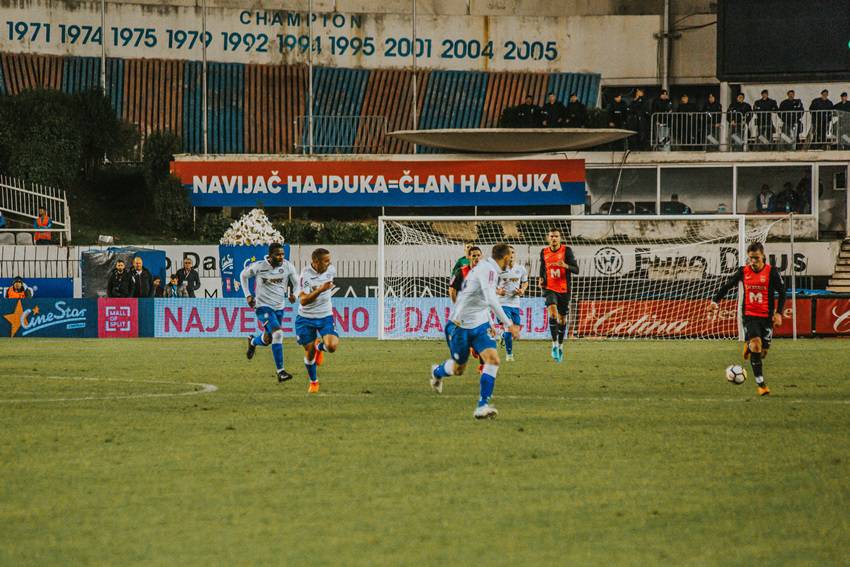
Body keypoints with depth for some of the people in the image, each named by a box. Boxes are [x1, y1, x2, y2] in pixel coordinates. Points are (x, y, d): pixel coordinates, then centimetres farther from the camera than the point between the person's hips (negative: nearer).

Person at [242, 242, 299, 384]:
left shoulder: (287, 266, -6)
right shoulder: (258, 266, -13)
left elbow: (296, 282, 7)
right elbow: (243, 275, 6)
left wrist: (293, 294, -13)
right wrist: (247, 295, 1)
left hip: (279, 307, 5)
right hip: (263, 306, -5)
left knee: (267, 340, 17)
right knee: (277, 333, -24)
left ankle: (253, 341, 55)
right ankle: (280, 371, -22)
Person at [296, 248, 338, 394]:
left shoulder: (331, 270, -5)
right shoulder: (306, 275, -21)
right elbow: (303, 301, -28)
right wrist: (320, 290, -38)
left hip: (325, 316, 3)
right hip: (306, 318, -3)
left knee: (332, 346, -19)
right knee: (309, 352, 4)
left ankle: (319, 346, 18)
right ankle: (313, 382, 29)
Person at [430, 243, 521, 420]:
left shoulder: (489, 269, 8)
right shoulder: (488, 270, -22)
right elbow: (491, 299, -33)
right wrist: (509, 324, -34)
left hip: (480, 325, 8)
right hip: (461, 325, -8)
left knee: (493, 360, -14)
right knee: (459, 368, 11)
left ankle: (482, 406, -15)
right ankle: (437, 372, 47)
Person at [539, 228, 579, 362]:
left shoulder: (567, 250, -6)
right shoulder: (544, 252, 3)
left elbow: (576, 270, -10)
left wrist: (565, 266, -30)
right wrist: (541, 279, 0)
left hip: (564, 289, 0)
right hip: (550, 289, 0)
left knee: (562, 318, 9)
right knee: (552, 312, -24)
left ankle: (560, 346, 26)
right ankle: (554, 345, -24)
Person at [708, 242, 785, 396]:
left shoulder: (772, 272, -5)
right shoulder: (743, 272, 0)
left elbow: (782, 292, 0)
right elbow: (727, 285, 13)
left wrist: (778, 313, -8)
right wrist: (715, 301, 5)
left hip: (766, 316, 1)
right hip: (749, 314, -1)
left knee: (763, 351, 2)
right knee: (756, 344, -21)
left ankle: (748, 346, 40)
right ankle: (760, 383, -17)